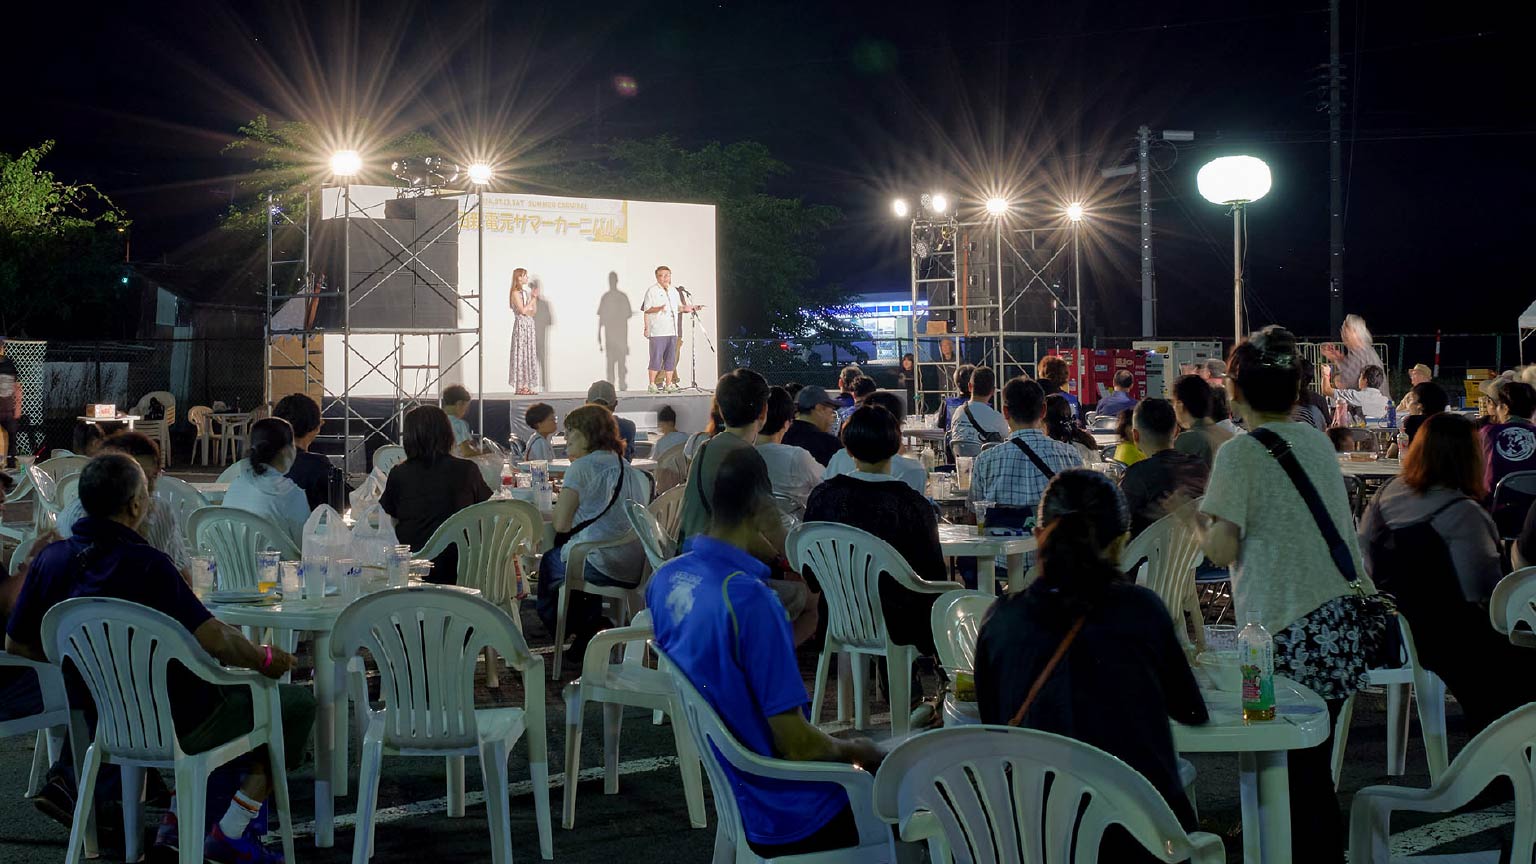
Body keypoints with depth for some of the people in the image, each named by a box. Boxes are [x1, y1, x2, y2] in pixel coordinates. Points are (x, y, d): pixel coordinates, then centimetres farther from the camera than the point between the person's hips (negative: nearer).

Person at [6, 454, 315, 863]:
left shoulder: (51, 559, -5)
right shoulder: (145, 564, -26)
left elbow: (16, 644, 5)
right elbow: (215, 640, -28)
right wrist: (264, 658, -9)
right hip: (174, 725, -8)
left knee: (235, 687, 32)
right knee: (297, 702, 10)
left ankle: (180, 817, 25)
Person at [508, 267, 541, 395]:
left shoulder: (527, 292, 15)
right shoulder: (516, 293, -7)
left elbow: (534, 311, 15)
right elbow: (523, 310, -15)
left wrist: (534, 297, 5)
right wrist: (533, 298, -8)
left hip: (529, 326, 8)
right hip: (521, 325, -8)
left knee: (530, 355, 5)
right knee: (522, 355, -7)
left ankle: (528, 386, 7)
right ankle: (521, 386, -6)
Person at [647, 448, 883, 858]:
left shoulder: (665, 579, -2)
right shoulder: (749, 599, -28)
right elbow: (797, 745, -24)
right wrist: (853, 750, -4)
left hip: (730, 793, 8)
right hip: (788, 816, -8)